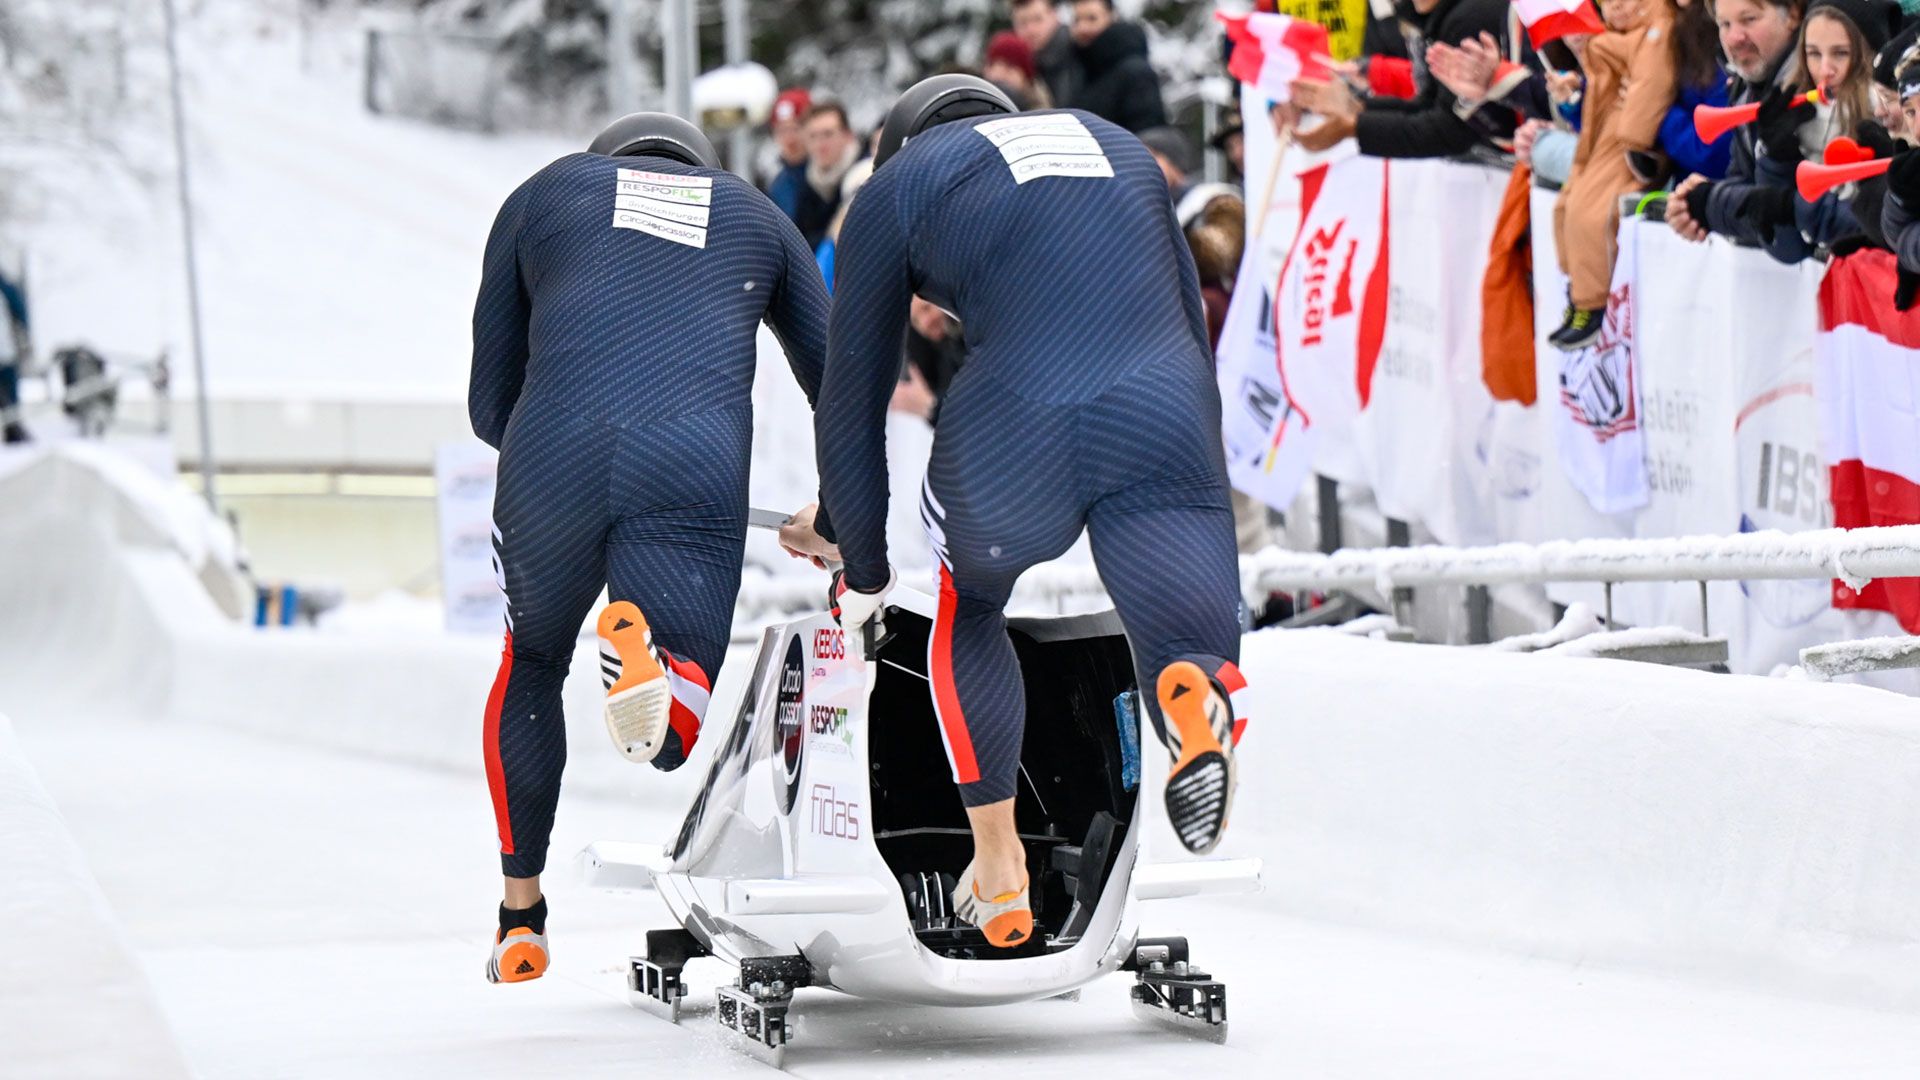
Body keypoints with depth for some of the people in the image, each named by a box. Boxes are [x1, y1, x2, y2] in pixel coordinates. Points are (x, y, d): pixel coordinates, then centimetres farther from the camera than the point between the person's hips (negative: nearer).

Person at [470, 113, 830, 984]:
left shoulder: (545, 191, 28)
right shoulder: (756, 215, 31)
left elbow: (489, 406, 25)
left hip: (551, 457, 1)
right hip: (697, 472, -1)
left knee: (531, 666, 28)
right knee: (671, 734, 4)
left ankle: (521, 920, 23)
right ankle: (647, 653, -31)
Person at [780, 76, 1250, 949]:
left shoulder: (900, 182, 20)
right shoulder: (1120, 146, 32)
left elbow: (852, 393, 22)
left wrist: (862, 573, 33)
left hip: (1013, 429, -1)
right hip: (1170, 416, 1)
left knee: (963, 613, 29)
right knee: (1192, 651, 9)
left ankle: (998, 872, 23)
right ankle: (1197, 696, -27)